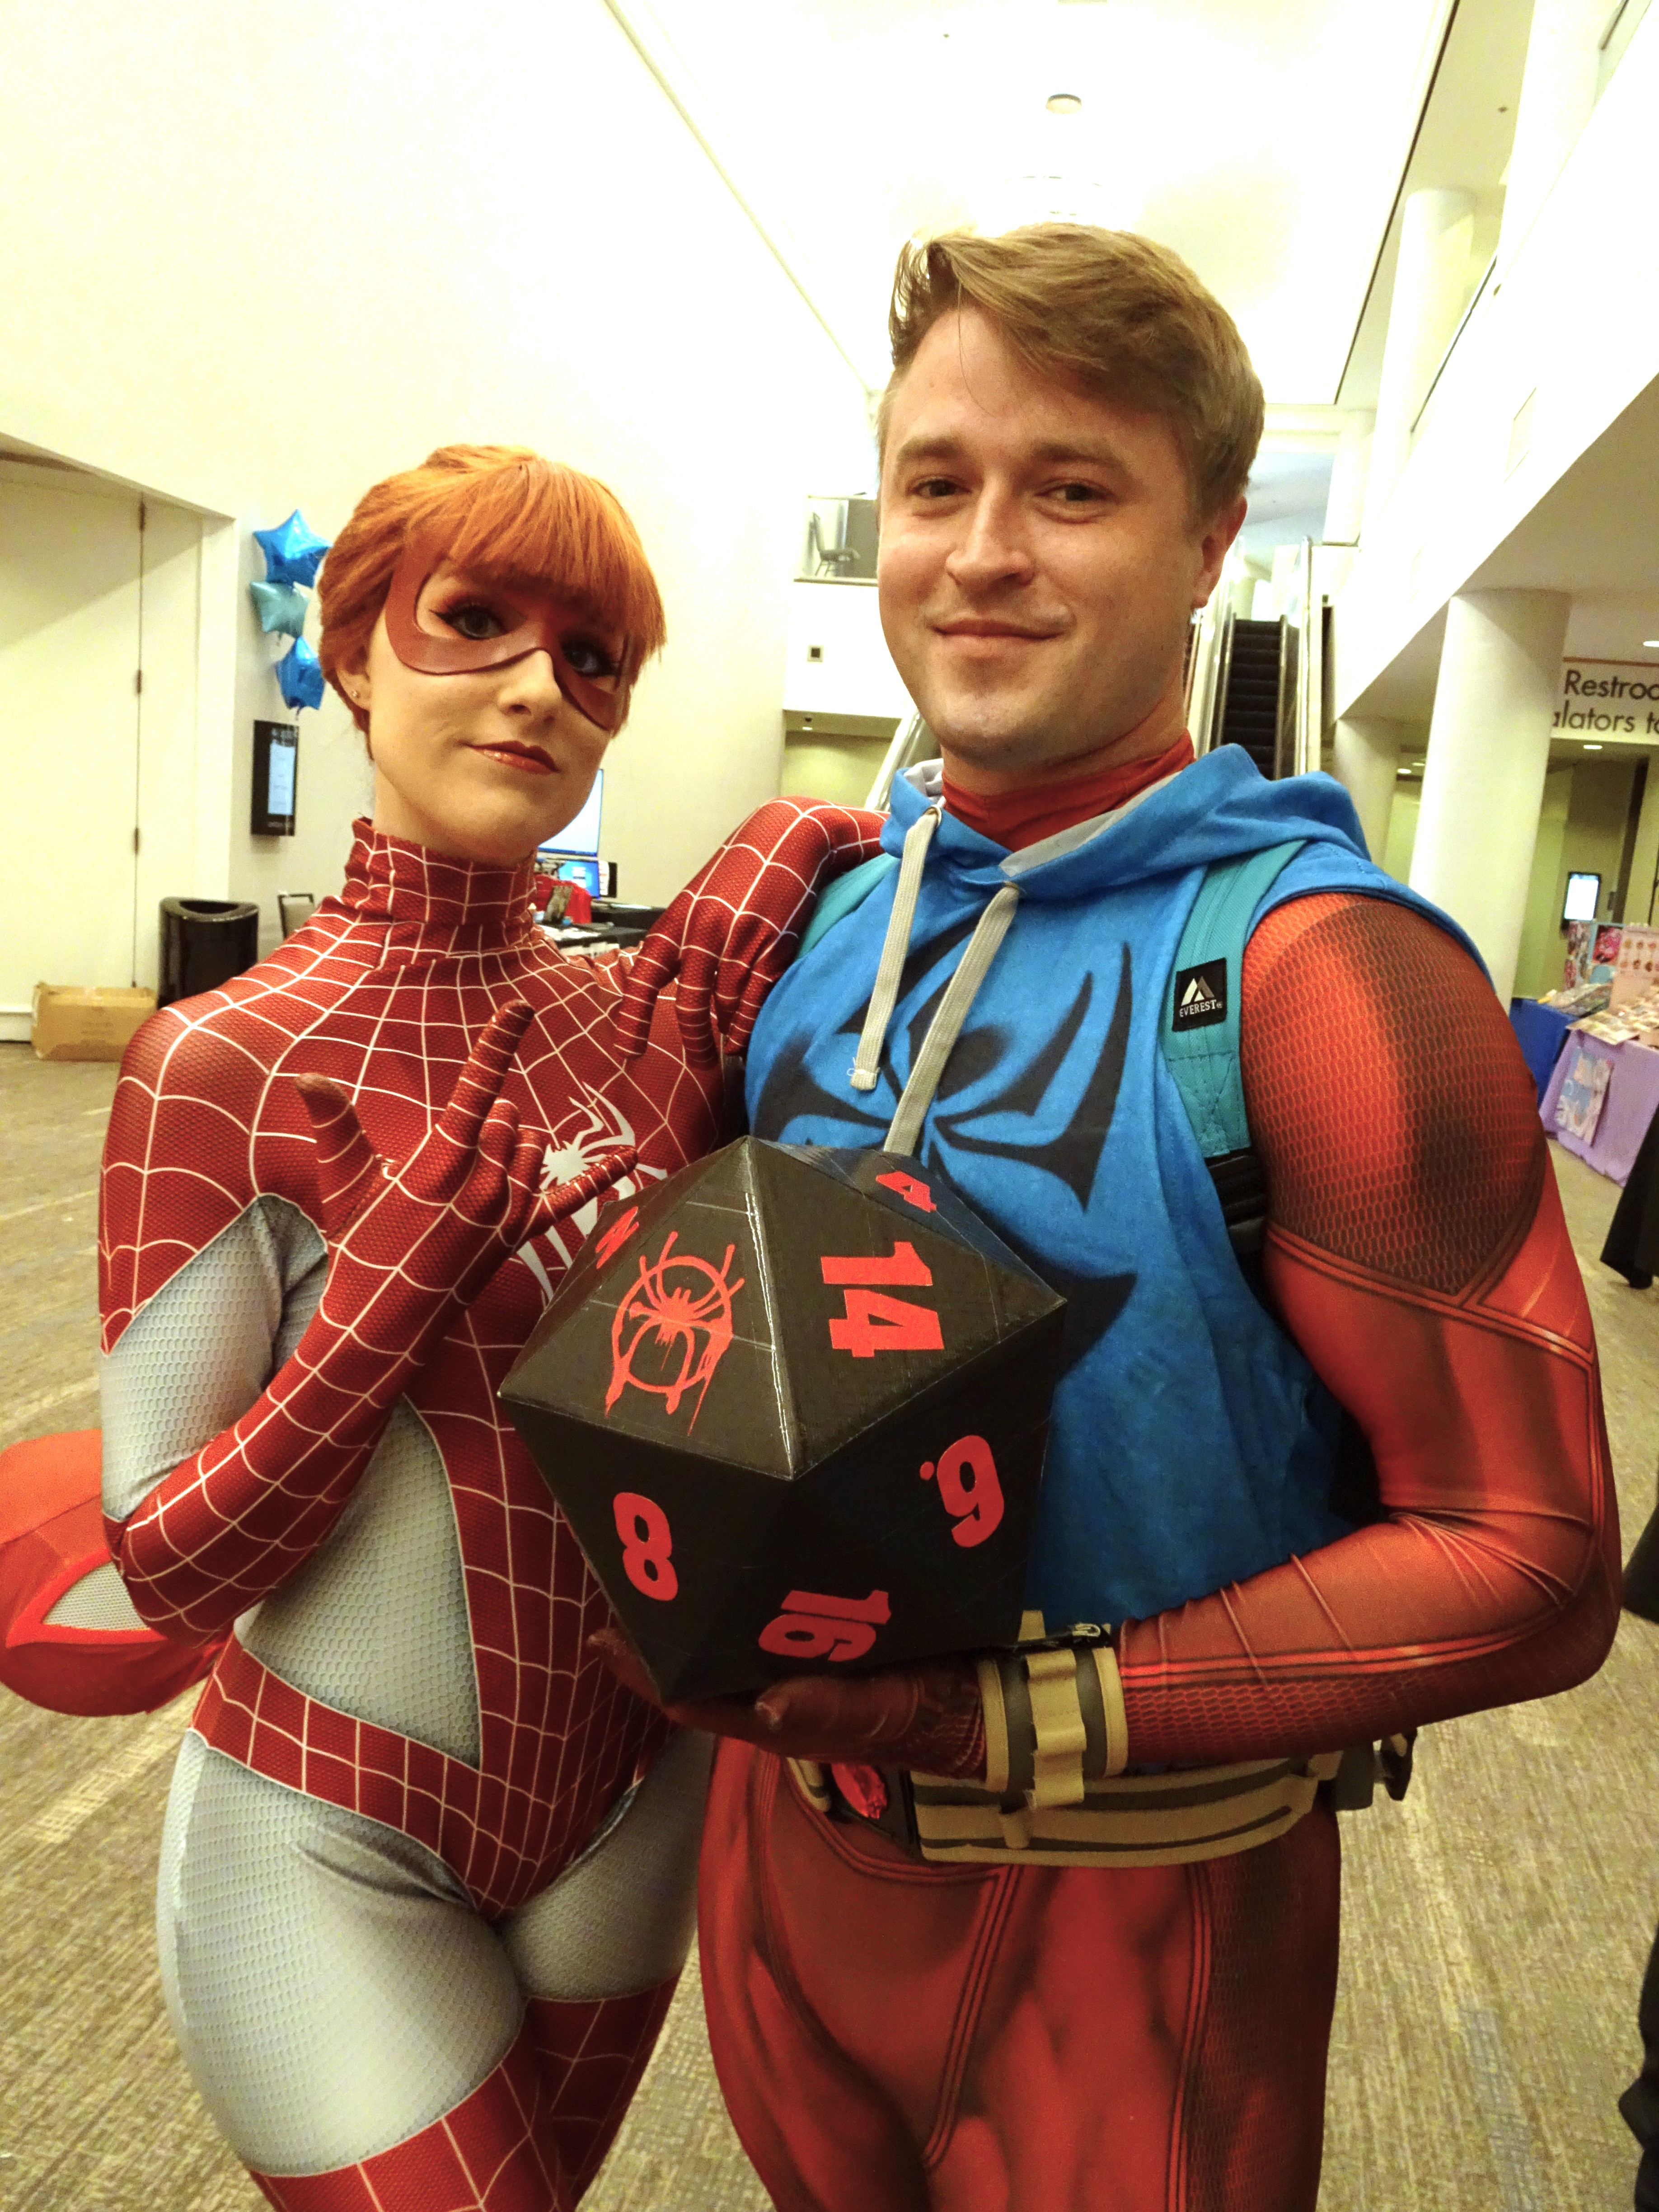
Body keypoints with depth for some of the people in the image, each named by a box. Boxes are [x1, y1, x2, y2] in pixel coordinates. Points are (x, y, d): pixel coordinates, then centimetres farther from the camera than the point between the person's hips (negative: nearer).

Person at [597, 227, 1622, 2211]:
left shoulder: (1320, 968, -21)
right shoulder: (837, 921, -3)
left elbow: (1525, 1563, -20)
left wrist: (1018, 1714, -24)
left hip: (1123, 1915, -5)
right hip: (784, 1839, 6)